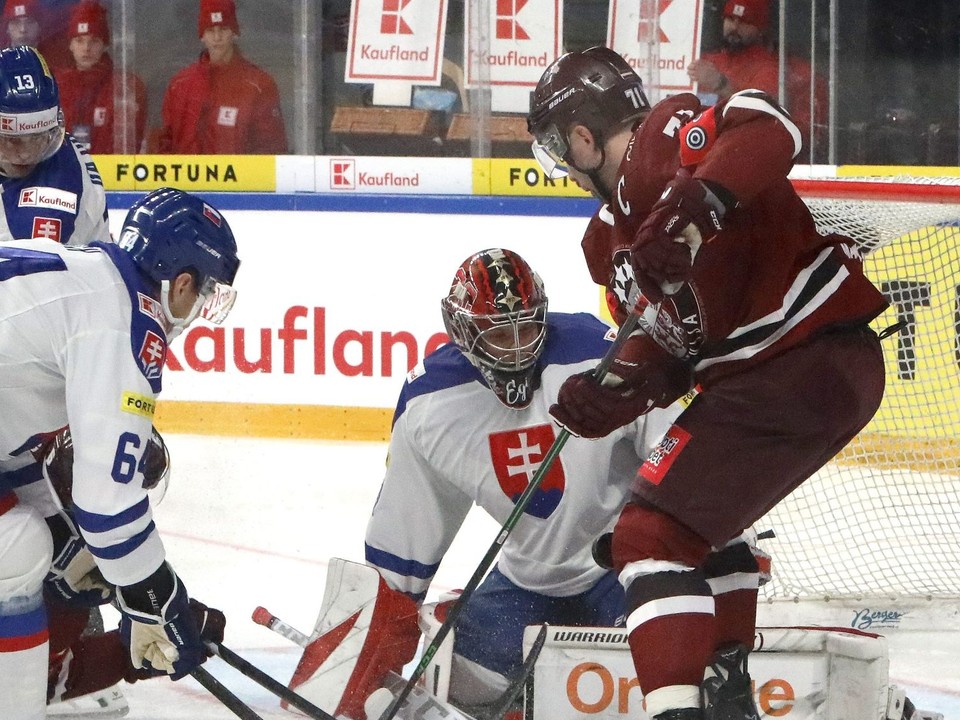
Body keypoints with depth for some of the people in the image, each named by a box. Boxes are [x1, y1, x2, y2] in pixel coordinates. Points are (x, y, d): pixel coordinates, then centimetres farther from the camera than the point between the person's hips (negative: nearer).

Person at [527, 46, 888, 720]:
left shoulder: (666, 136, -11)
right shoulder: (612, 235, 18)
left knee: (656, 532, -15)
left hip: (812, 357, -11)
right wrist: (612, 396, -3)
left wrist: (688, 212, -42)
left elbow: (767, 129, -31)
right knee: (696, 519, 30)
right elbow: (668, 343, 16)